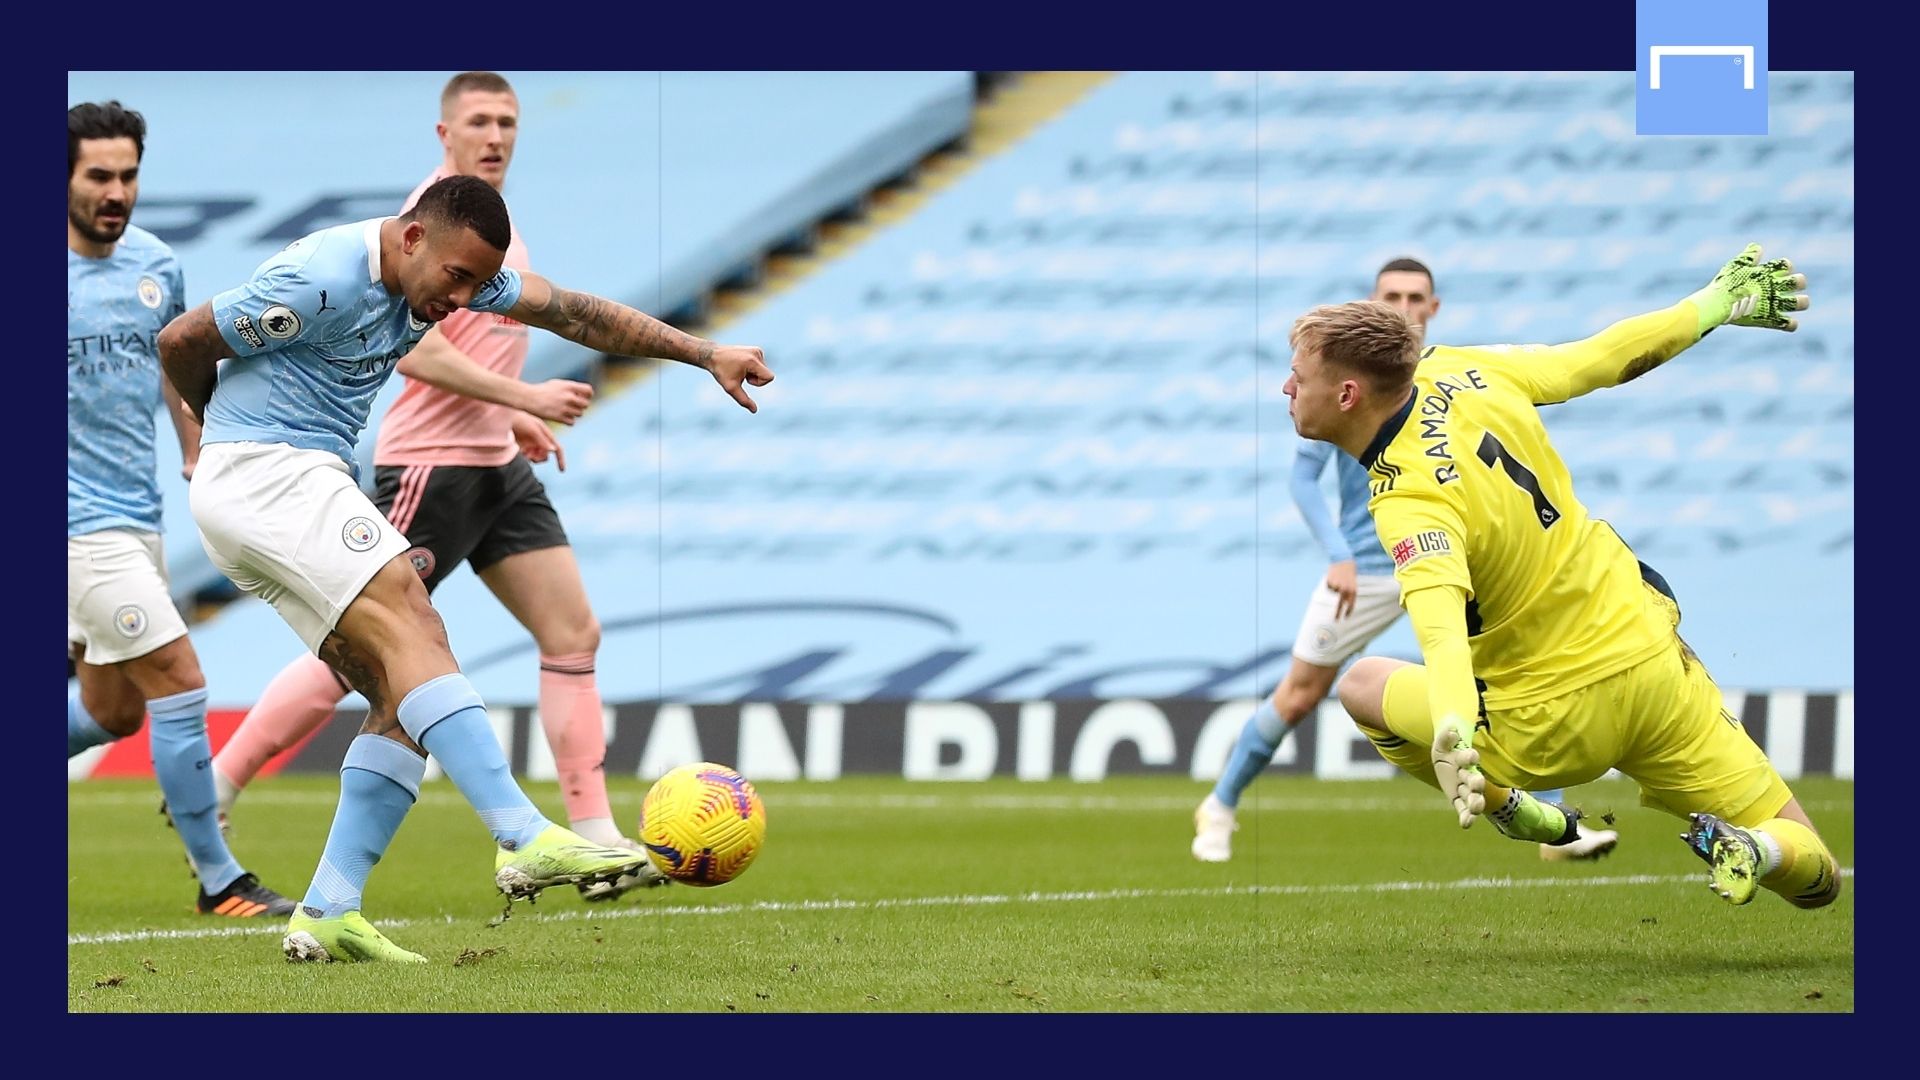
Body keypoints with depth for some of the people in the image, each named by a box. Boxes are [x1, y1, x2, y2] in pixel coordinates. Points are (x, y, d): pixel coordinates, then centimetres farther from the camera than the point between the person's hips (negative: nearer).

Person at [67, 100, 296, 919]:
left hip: (140, 514, 8)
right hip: (79, 521, -8)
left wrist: (198, 455, 21)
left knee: (112, 711, 13)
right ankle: (217, 881, -2)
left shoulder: (155, 264, 6)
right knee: (179, 684, -10)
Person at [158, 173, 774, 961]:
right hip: (266, 474, -10)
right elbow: (180, 342, -10)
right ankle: (526, 841, -36)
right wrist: (223, 426, 10)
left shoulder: (451, 271, 7)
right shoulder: (326, 281, -18)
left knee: (403, 701, 0)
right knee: (412, 627, -23)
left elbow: (575, 314, 10)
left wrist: (706, 355, 5)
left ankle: (327, 914, -4)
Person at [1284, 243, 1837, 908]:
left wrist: (1452, 734, -61)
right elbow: (1607, 357, 6)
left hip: (1560, 729, -6)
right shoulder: (1455, 372, -6)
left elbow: (1443, 633, -44)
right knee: (1813, 876, 12)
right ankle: (1750, 851, -22)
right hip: (1652, 649, 6)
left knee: (1360, 682, 20)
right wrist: (1719, 304, 21)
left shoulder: (1411, 508, -25)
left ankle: (1512, 811, 9)